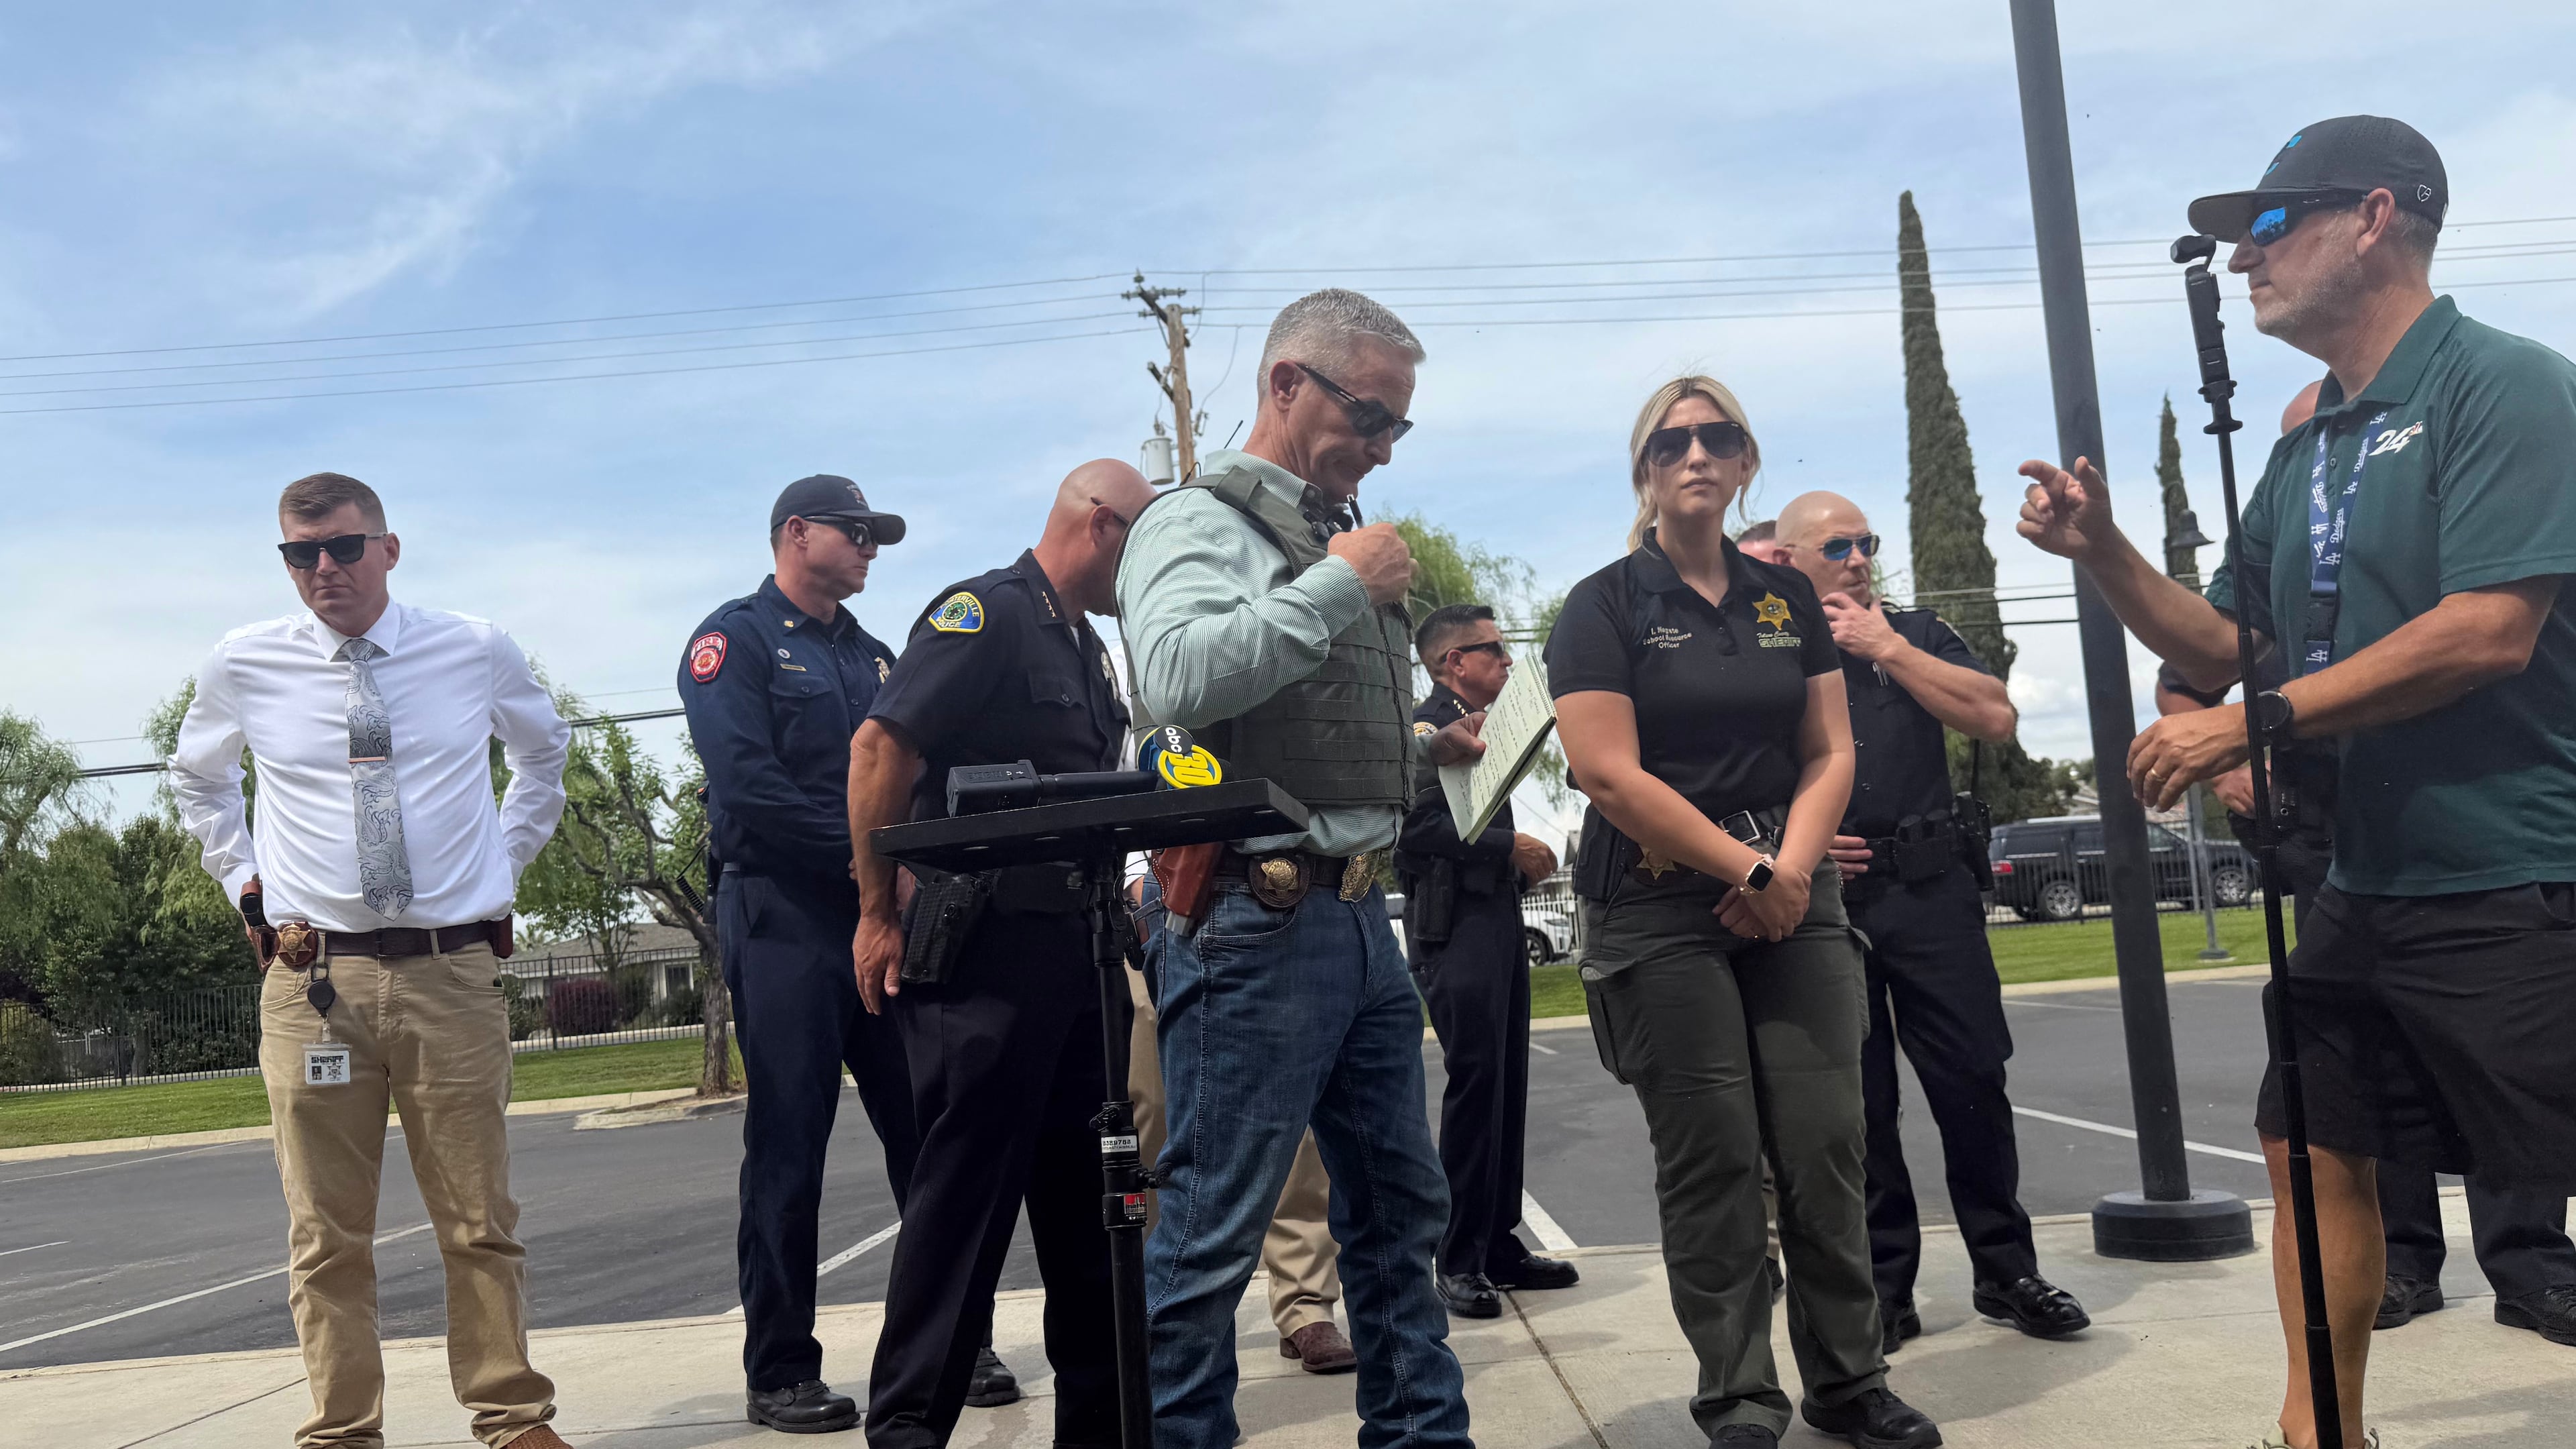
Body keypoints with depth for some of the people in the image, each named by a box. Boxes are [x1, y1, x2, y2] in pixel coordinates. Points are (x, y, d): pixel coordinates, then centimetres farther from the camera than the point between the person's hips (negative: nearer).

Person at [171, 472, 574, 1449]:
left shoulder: (477, 653, 3)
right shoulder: (243, 666, 4)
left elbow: (545, 755, 23)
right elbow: (197, 778, 25)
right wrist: (245, 881, 13)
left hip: (453, 973, 0)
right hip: (311, 978, 1)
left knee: (480, 1223, 4)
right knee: (327, 1235, 5)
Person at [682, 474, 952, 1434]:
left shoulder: (873, 657, 21)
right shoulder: (735, 638, -1)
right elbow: (747, 788, -14)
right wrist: (869, 852, -16)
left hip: (885, 917, 6)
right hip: (785, 918, -6)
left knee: (925, 1131, 5)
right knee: (788, 1148, -2)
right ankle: (779, 1373, 8)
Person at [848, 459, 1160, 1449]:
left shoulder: (1087, 649, 19)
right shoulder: (987, 613, -11)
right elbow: (882, 746, -18)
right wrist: (881, 913, -16)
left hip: (1072, 950, 9)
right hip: (982, 952, -9)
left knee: (1084, 1182, 13)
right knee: (968, 1182, -4)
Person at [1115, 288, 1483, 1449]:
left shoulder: (1338, 541, 18)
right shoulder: (1197, 522, -7)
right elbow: (1180, 679, -27)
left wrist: (1427, 747, 13)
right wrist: (1339, 587, -19)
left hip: (1361, 918, 9)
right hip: (1256, 925, -9)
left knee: (1400, 1205, 17)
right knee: (1212, 1233, -1)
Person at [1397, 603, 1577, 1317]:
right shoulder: (1428, 726, -8)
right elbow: (1419, 825, -21)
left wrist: (1522, 857, 10)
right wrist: (1511, 847, -16)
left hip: (1498, 918, 10)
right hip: (1455, 928, -9)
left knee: (1507, 1085, 11)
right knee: (1475, 1084, -9)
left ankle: (1500, 1243, 19)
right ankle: (1459, 1261, -2)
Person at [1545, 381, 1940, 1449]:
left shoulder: (1788, 598, 12)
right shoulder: (1604, 607, -2)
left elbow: (1831, 753, 9)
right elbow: (1611, 774, -10)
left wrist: (1791, 870, -7)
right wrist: (1748, 869, -11)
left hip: (1793, 906, 4)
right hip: (1659, 915, -4)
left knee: (1827, 1143, 1)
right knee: (1711, 1162, -1)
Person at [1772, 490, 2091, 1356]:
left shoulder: (1913, 633, 13)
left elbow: (1995, 716, -2)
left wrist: (1887, 649, -4)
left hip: (1929, 888, 1)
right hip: (1822, 903, -1)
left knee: (1973, 1083, 1)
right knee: (1856, 1105, 3)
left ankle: (2005, 1272, 15)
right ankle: (1882, 1290, 13)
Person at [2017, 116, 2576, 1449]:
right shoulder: (2306, 449, 13)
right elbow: (2230, 648, 18)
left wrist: (2254, 726, -19)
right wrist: (2100, 551, 4)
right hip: (2367, 882, 9)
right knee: (2314, 1148, 15)